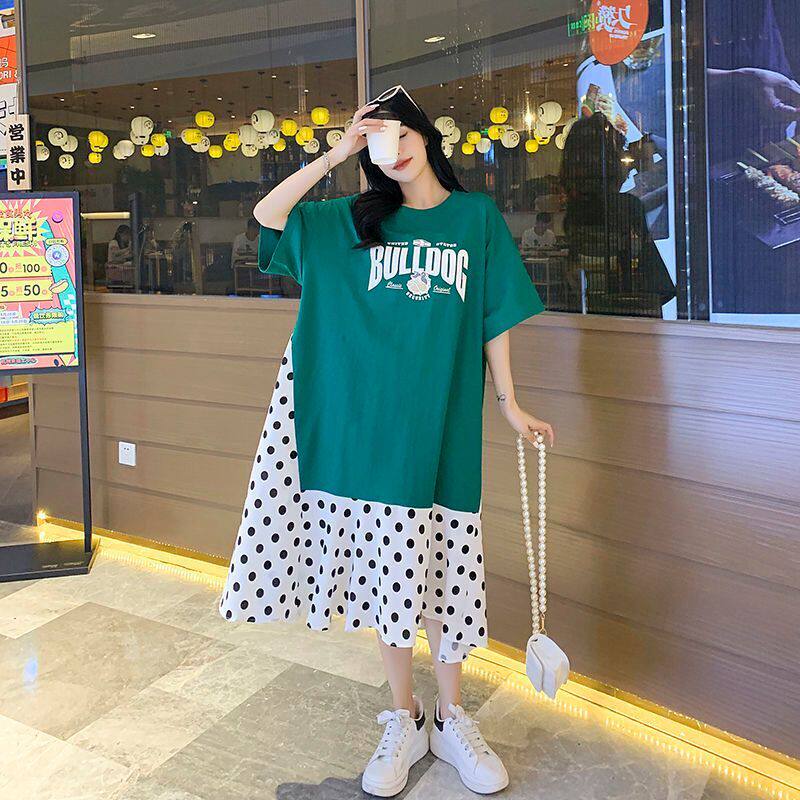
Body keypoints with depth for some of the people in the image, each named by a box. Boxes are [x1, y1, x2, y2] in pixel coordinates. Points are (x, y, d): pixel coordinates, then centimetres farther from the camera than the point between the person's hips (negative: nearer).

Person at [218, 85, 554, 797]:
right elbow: (268, 217, -1)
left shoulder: (477, 217, 8)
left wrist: (509, 403, 5)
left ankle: (452, 720, 24)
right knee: (388, 572, 8)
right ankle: (404, 721, 24)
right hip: (366, 418, 1)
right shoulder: (355, 221, 10)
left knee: (444, 574, 6)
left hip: (443, 419, -1)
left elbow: (495, 321, 7)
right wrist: (335, 154, -4)